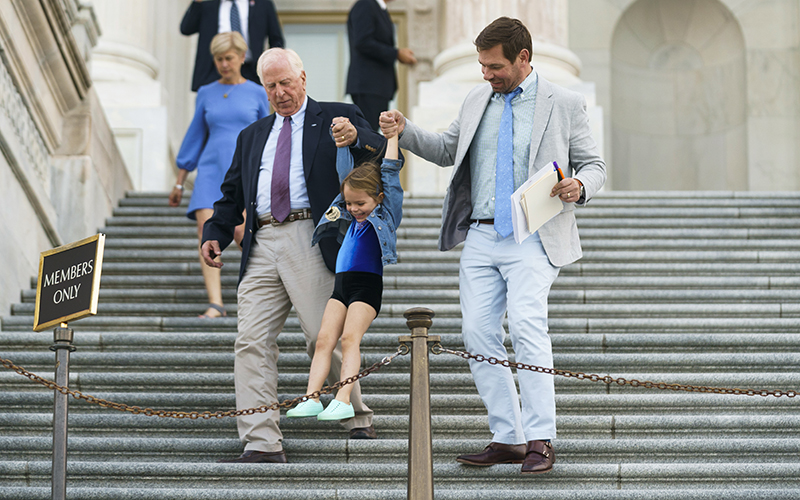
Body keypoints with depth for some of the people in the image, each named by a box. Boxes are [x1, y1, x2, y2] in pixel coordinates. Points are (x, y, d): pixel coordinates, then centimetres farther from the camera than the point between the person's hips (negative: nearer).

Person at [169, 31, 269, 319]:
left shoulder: (257, 94, 6)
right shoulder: (206, 94, 11)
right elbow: (194, 138, 15)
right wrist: (179, 184, 14)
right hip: (211, 171, 2)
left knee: (240, 232, -20)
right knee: (206, 231, -18)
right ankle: (215, 304, -18)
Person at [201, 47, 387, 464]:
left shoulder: (336, 118, 9)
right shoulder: (252, 136, 26)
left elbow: (381, 152, -6)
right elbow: (232, 194, 28)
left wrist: (356, 139, -28)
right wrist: (214, 234, 11)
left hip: (311, 241, -5)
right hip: (262, 246, 5)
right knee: (252, 342, -5)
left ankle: (358, 420, 19)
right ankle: (261, 443, -4)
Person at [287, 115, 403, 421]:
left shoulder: (387, 213, 1)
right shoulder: (353, 217, 16)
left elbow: (390, 172, -1)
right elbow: (344, 171, 20)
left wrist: (392, 134, 5)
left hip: (368, 284, -6)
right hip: (341, 284, 6)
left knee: (350, 338, -17)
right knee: (324, 339, -5)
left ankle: (343, 401, -21)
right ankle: (311, 399, -11)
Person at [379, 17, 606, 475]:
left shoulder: (564, 104, 1)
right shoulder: (477, 100, 14)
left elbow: (593, 165, 5)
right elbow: (447, 150, 25)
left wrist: (579, 187, -18)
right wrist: (405, 131, 8)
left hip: (532, 239, -5)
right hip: (481, 238, 5)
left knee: (527, 325, -22)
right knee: (479, 334, 0)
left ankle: (540, 440, -20)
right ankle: (508, 439, 9)